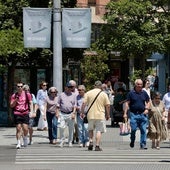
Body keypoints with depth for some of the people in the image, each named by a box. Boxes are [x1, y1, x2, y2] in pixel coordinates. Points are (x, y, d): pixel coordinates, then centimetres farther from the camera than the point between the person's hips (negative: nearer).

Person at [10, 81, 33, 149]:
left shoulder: (27, 94, 4)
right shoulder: (14, 96, 6)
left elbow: (30, 103, 9)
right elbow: (11, 105, 5)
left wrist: (31, 111, 2)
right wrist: (15, 100, -11)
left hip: (25, 113, 0)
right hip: (17, 114, 0)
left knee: (25, 129, -7)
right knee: (18, 129, -3)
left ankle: (25, 138, 23)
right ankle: (18, 143, 4)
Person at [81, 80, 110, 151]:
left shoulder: (88, 93, 3)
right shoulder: (104, 94, 1)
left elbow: (84, 103, -3)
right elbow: (107, 105, 0)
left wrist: (82, 112, 6)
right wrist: (108, 115, 10)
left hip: (90, 115, 2)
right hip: (100, 115, -2)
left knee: (90, 129, 20)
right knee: (99, 131, 1)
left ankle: (91, 141, 3)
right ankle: (97, 146, -5)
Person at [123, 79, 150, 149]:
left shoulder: (144, 93, 9)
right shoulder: (131, 93, 1)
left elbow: (148, 102, 20)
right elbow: (127, 103, 1)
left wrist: (147, 109, 2)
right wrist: (125, 113, -5)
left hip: (143, 114, 2)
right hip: (134, 114, -2)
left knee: (143, 130, -2)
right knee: (133, 129, -5)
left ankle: (143, 144, 4)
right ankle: (132, 142, 18)